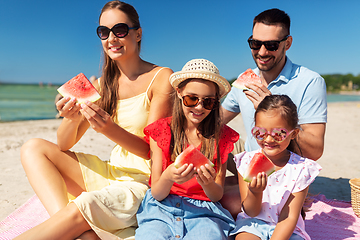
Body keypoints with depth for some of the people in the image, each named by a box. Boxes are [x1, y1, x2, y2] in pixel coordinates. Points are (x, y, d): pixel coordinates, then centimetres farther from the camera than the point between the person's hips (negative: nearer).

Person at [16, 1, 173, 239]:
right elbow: (63, 145, 3)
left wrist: (109, 128, -31)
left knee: (78, 211, -33)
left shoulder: (161, 77, -10)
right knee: (33, 148, -5)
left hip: (145, 179, -6)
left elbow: (152, 150, -14)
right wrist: (73, 119, -20)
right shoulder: (102, 85, 7)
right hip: (112, 173, 7)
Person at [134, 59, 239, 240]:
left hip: (204, 211, 0)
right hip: (161, 208, 1)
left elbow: (217, 195, 2)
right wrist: (168, 177, -24)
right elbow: (157, 194, -2)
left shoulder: (221, 135, 2)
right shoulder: (161, 131, 1)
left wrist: (208, 184, -21)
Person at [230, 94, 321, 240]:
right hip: (253, 223, -1)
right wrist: (255, 193, -28)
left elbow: (289, 218, -11)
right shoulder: (247, 161, -9)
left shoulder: (301, 169, -11)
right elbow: (251, 212, -7)